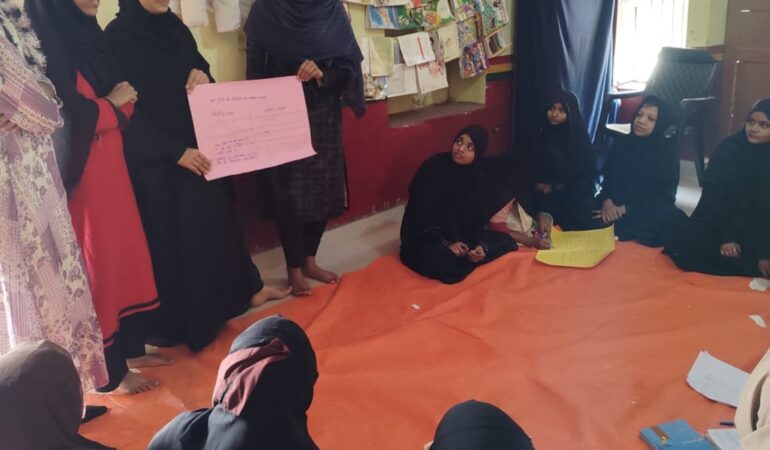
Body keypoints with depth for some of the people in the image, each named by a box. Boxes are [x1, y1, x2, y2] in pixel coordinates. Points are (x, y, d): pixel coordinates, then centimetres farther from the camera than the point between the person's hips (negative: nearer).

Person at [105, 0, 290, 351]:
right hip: (155, 158, -6)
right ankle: (180, 322, 17)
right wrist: (174, 150, -20)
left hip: (196, 147, 6)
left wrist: (202, 75, -9)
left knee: (215, 220, 16)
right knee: (171, 233, 3)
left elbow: (198, 67, 17)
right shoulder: (117, 36, -12)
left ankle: (247, 289, 31)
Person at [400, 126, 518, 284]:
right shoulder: (433, 168, -19)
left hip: (460, 237, 6)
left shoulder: (477, 176, -2)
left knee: (506, 241, -4)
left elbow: (479, 217, 1)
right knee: (447, 262, -37)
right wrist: (446, 244, -25)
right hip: (425, 240, -6)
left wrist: (481, 245, -17)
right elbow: (422, 216, -19)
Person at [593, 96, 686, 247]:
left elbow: (664, 194, -5)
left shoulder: (668, 151, 2)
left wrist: (626, 209, -17)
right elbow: (608, 177, 9)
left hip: (650, 211, -2)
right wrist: (607, 201, -15)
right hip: (614, 207, 2)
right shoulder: (621, 143, 14)